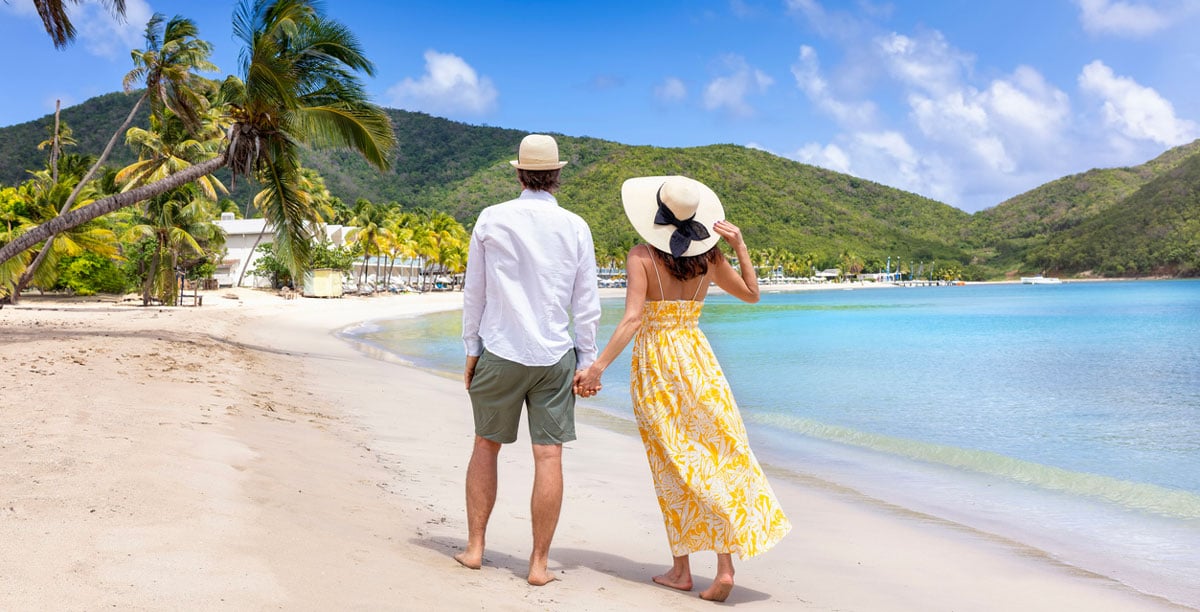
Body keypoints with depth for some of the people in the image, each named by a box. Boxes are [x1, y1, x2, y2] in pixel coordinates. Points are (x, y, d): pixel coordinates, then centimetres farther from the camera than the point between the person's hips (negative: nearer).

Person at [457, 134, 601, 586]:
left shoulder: (491, 219, -1)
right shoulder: (575, 227, 0)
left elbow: (473, 292, 3)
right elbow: (587, 304, 2)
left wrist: (470, 351, 11)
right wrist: (587, 361, 8)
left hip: (499, 352, 0)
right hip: (554, 357, 0)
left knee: (486, 445, 16)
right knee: (549, 456, 2)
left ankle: (475, 547, 21)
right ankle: (539, 563, 6)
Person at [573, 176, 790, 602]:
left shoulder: (642, 256, -9)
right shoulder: (708, 255, 2)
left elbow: (633, 318, -18)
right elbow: (752, 294, 15)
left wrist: (598, 366, -18)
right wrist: (740, 245, 10)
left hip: (654, 364, -2)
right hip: (697, 357, 2)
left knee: (673, 468, 7)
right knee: (719, 459, 4)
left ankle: (681, 569, 16)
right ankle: (725, 566, 0)